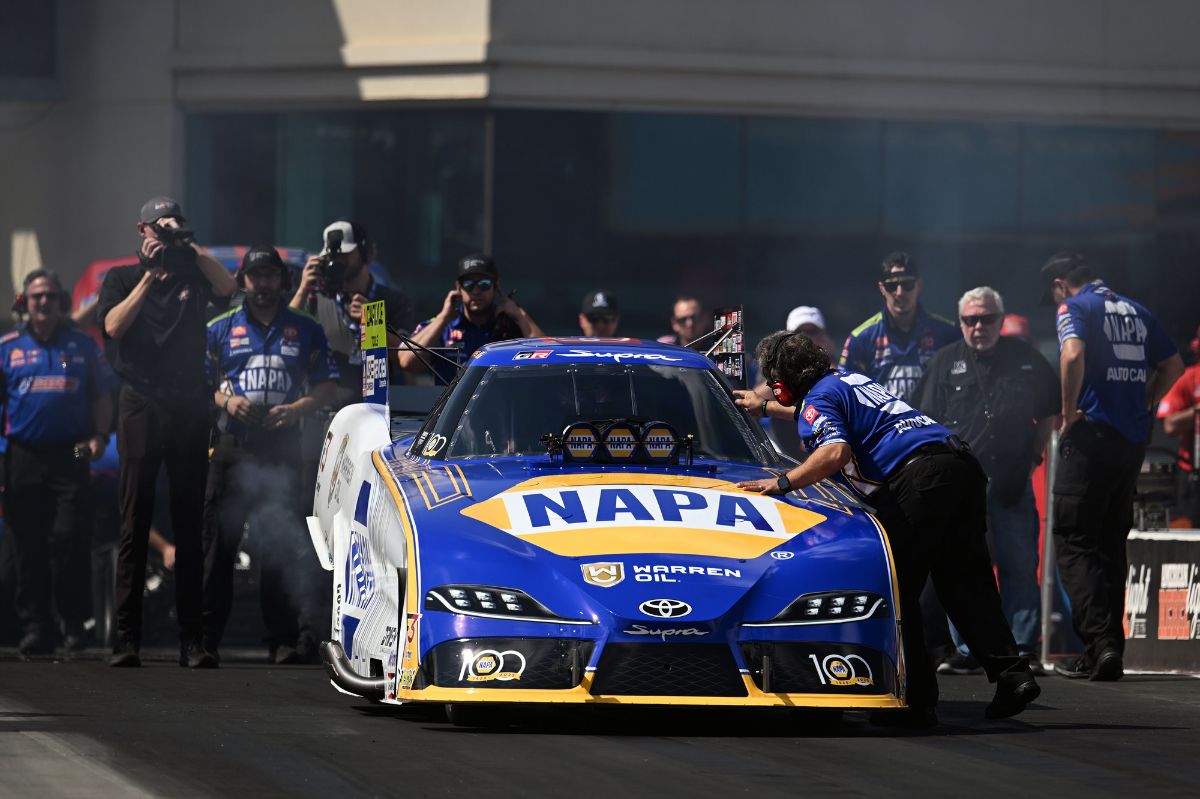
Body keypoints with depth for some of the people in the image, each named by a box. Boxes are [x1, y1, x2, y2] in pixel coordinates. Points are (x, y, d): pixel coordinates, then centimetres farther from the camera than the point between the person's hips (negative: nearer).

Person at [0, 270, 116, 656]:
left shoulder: (83, 345, 12)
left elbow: (101, 396, 13)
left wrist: (99, 436, -1)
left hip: (70, 455, -1)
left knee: (70, 539, -9)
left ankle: (74, 623, 0)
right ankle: (35, 625, 8)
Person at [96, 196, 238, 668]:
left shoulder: (192, 274, 13)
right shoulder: (123, 278, 11)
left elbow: (228, 287, -5)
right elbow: (113, 327, -5)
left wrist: (188, 248, -7)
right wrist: (150, 275, -8)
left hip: (189, 406, 2)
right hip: (141, 403, -2)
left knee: (189, 525, 1)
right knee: (134, 525, -5)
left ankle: (191, 640, 1)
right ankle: (126, 638, -7)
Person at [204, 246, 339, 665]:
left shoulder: (305, 329, 13)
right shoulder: (221, 329, 12)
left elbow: (328, 387, 11)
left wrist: (296, 408, -8)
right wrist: (226, 400, -9)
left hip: (281, 446, 0)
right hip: (231, 444, 0)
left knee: (283, 544, -2)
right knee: (218, 540, -4)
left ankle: (285, 638, -1)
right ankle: (205, 636, -3)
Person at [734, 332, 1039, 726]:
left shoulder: (816, 400, 1)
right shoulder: (849, 379, 31)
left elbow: (835, 452, -19)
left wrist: (782, 482, -13)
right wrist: (764, 407, 66)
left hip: (918, 477, -9)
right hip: (961, 464, 9)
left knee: (897, 588, -2)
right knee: (966, 581, 8)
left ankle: (916, 699, -5)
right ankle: (1012, 673, -5)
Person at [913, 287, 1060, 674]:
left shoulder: (1026, 360, 9)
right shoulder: (945, 363, 9)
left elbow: (1049, 414, 16)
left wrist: (1031, 460, 8)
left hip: (1013, 482, 0)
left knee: (1020, 567, -2)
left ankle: (1023, 649, 1)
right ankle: (966, 650, 3)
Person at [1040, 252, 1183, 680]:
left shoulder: (1074, 308, -5)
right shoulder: (1136, 311, 16)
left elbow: (1073, 356, -23)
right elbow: (1173, 365, 21)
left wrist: (1069, 414, -13)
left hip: (1093, 433, -7)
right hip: (1134, 439, 7)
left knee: (1075, 542, -4)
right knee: (1112, 543, 14)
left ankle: (1099, 643, -18)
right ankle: (1111, 641, 13)